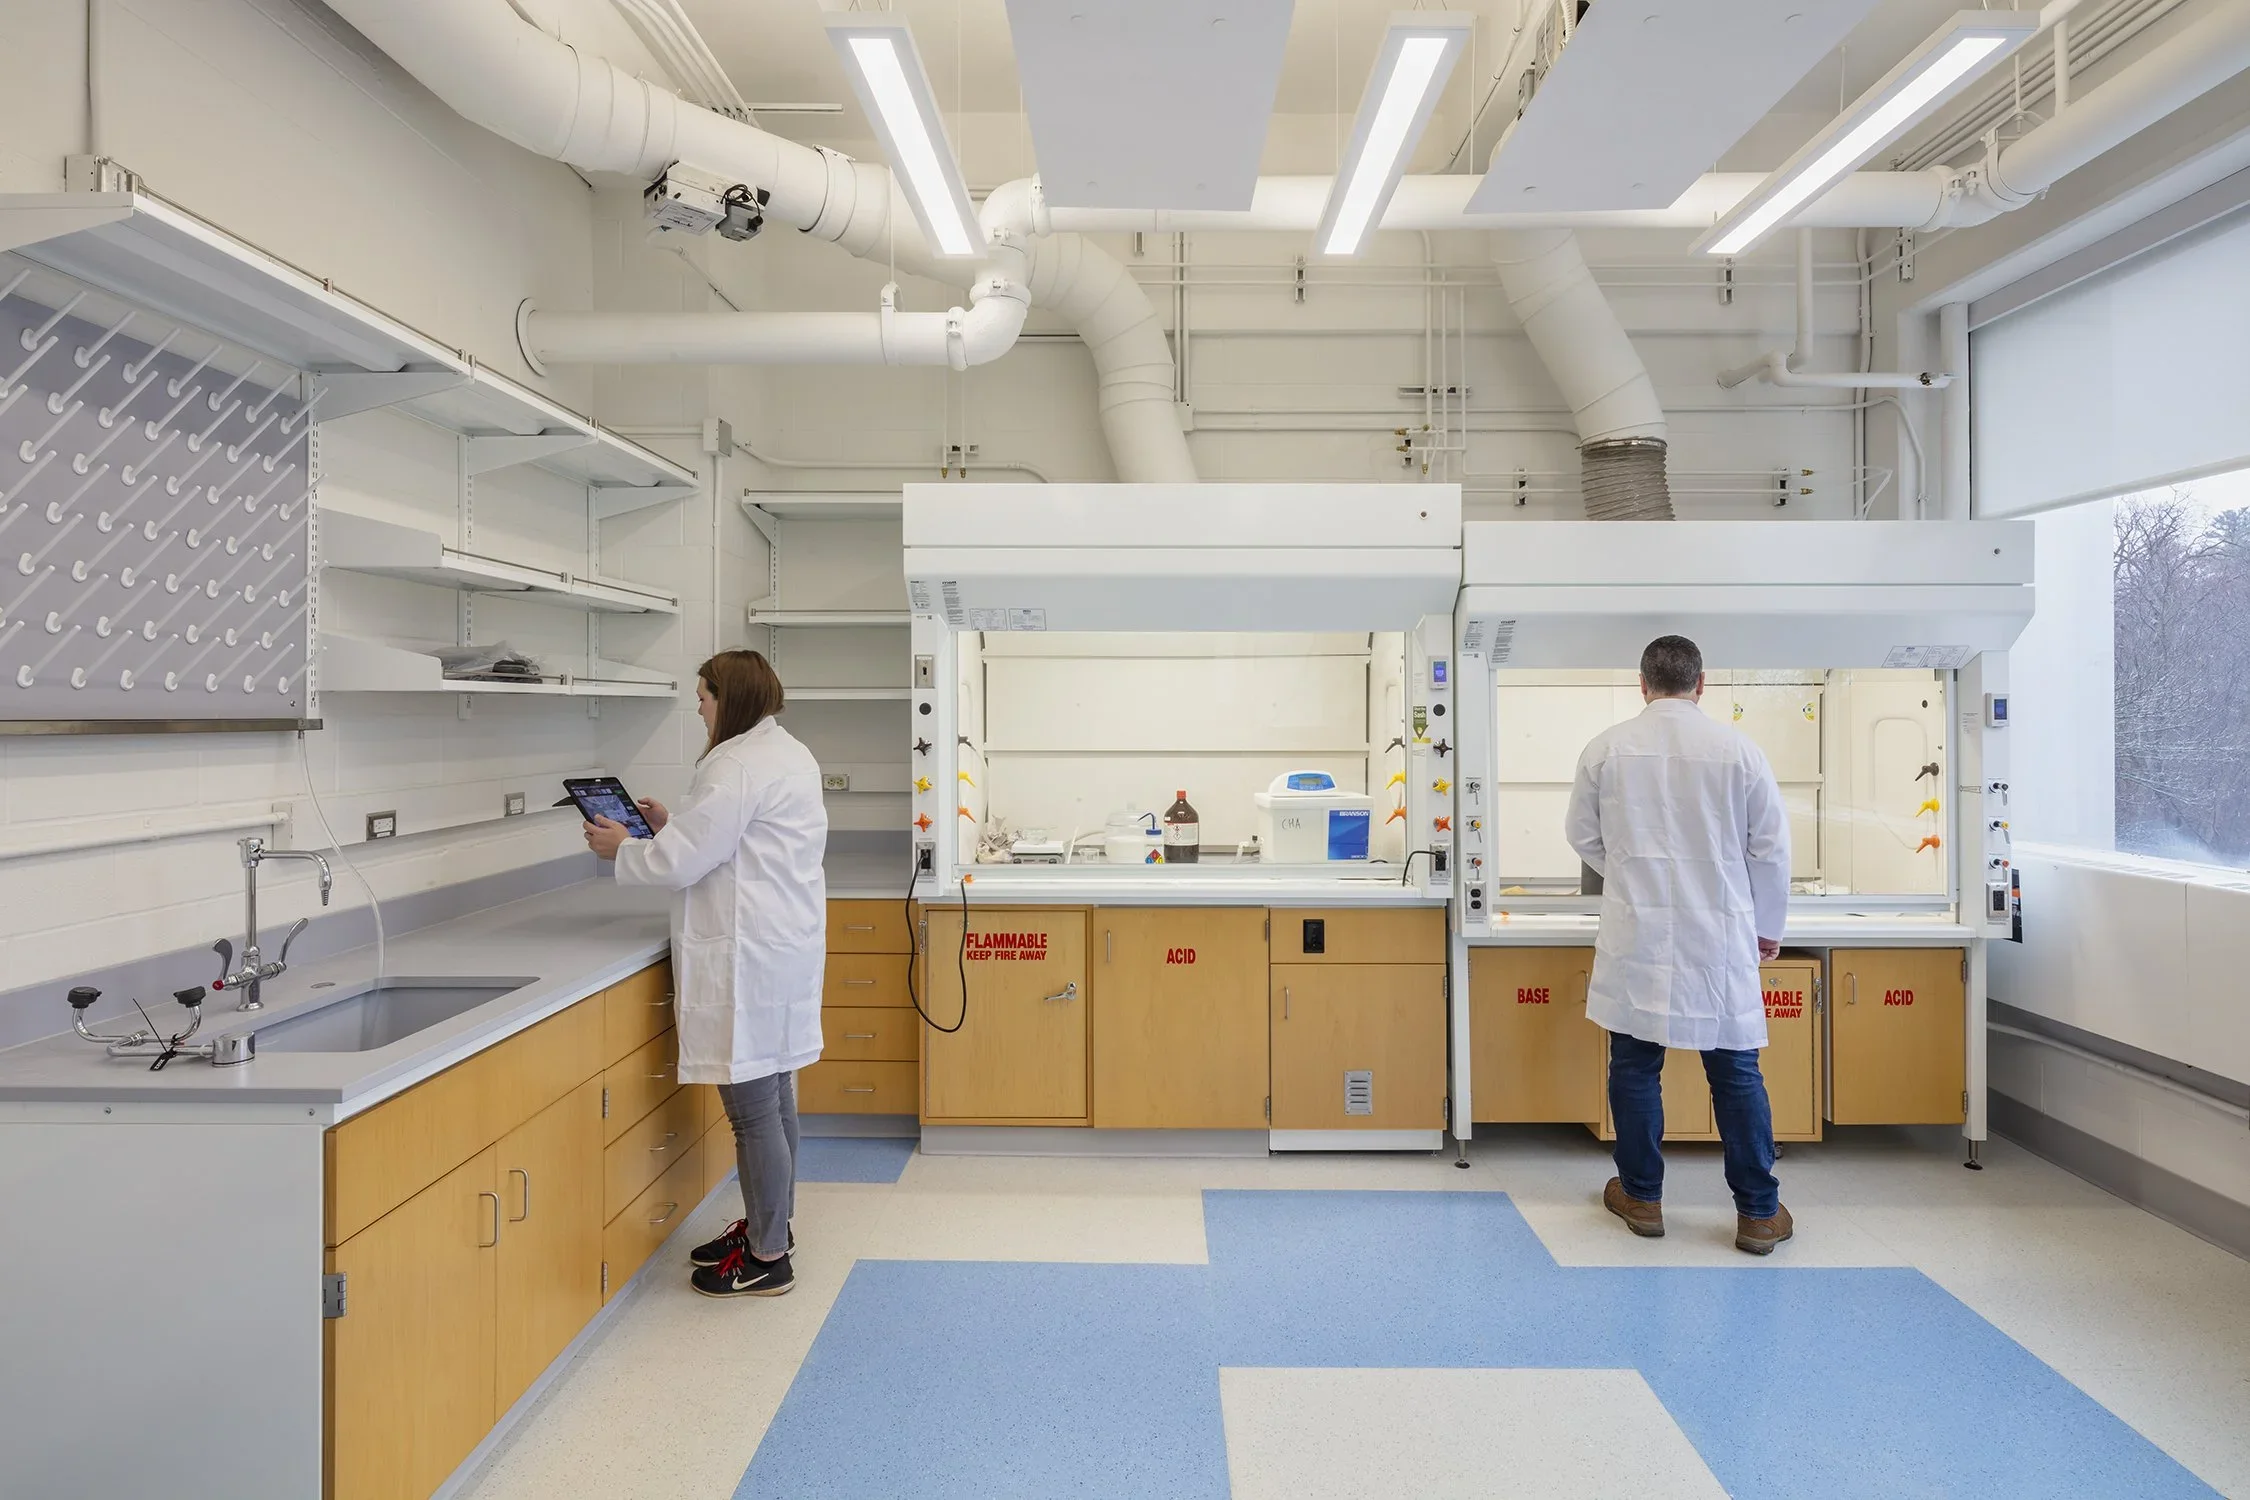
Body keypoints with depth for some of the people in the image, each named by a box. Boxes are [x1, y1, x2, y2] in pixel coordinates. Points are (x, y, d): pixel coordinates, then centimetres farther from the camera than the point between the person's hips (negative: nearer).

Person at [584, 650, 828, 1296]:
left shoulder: (738, 766, -18)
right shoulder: (790, 753, 14)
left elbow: (681, 863, -16)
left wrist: (620, 848, 2)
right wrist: (672, 824, 17)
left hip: (750, 957, -11)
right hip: (784, 945, 11)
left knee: (753, 1108, -1)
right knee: (774, 1092, 19)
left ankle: (767, 1257, 10)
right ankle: (769, 1224, 33)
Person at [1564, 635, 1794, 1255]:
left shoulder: (1606, 749, -3)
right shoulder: (1738, 749, -5)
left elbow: (1582, 835, 8)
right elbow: (1770, 848, 2)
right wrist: (1769, 926, 16)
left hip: (1636, 935, 0)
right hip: (1719, 935, 0)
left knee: (1635, 1065, 10)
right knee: (1736, 1071, 9)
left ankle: (1641, 1197, 22)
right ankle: (1758, 1213, 17)